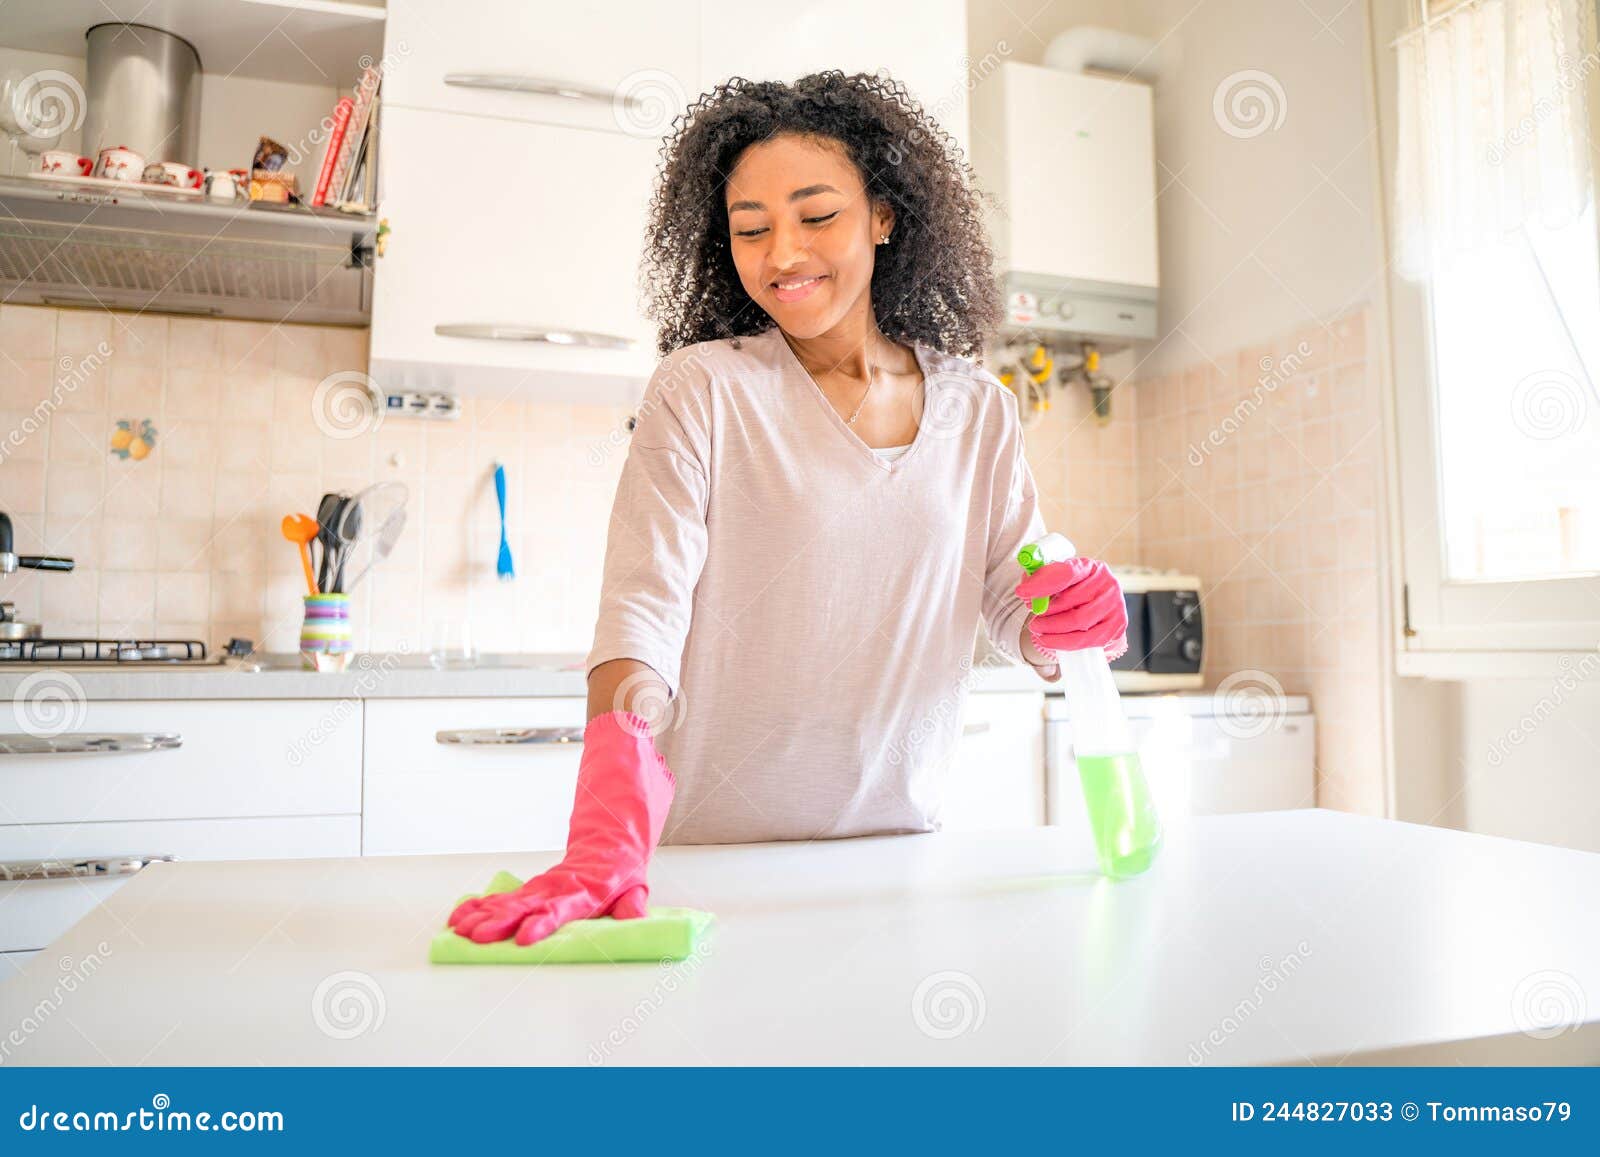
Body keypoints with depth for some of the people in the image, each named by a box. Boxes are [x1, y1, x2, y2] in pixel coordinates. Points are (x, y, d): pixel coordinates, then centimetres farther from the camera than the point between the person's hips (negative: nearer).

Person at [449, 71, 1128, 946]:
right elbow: (642, 609, -19)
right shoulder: (700, 390, -9)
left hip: (898, 841, 4)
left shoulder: (980, 414, 2)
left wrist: (1070, 623, -14)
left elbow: (1014, 606, 9)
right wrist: (606, 841, -32)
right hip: (710, 852, -3)